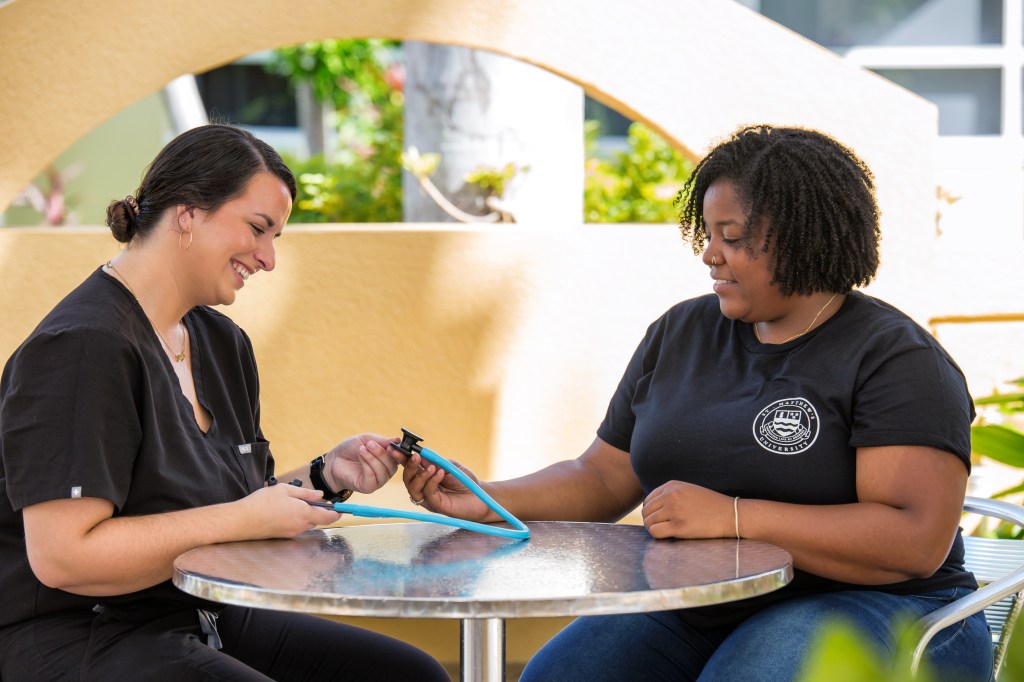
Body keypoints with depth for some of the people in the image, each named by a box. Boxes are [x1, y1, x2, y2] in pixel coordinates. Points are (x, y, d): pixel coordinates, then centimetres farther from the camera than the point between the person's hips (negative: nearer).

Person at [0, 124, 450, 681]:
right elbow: (60, 556, -24)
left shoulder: (222, 342, 13)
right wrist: (244, 519, -21)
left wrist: (325, 476, 2)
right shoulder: (82, 348, -17)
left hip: (208, 620, 9)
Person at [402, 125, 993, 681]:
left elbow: (919, 539, -20)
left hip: (866, 611, -5)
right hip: (689, 615, 5)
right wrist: (485, 501, 0)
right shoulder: (679, 334, 12)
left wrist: (731, 517, -24)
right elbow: (603, 478, 17)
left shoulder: (894, 358, -8)